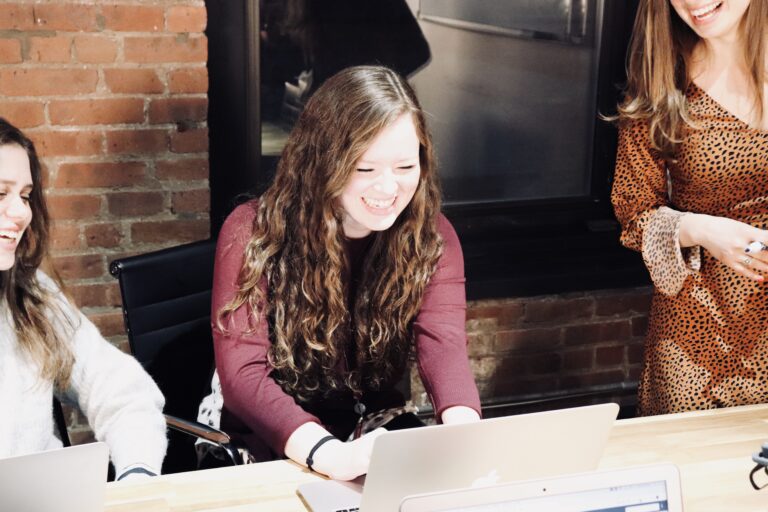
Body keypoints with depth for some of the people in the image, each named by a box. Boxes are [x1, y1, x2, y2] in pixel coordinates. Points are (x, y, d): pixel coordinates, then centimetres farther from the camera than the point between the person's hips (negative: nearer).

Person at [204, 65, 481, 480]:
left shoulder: (431, 237, -6)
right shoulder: (253, 233, -16)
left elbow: (443, 344, -20)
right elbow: (243, 372, -25)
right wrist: (333, 455, -43)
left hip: (376, 426, 3)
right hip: (270, 439, -3)